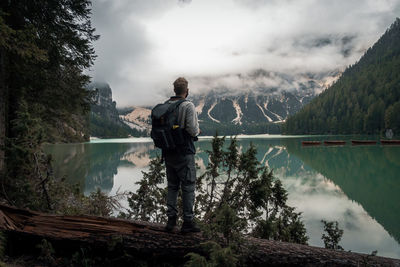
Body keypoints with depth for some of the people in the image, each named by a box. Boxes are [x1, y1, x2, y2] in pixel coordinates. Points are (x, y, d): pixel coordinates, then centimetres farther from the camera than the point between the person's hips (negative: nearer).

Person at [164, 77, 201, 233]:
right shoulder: (188, 105, -11)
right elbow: (192, 129, -17)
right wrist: (197, 132, 4)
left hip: (168, 153, 6)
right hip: (184, 153, -5)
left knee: (172, 186, 14)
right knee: (188, 186, 3)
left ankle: (171, 219, 16)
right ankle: (188, 221, 6)